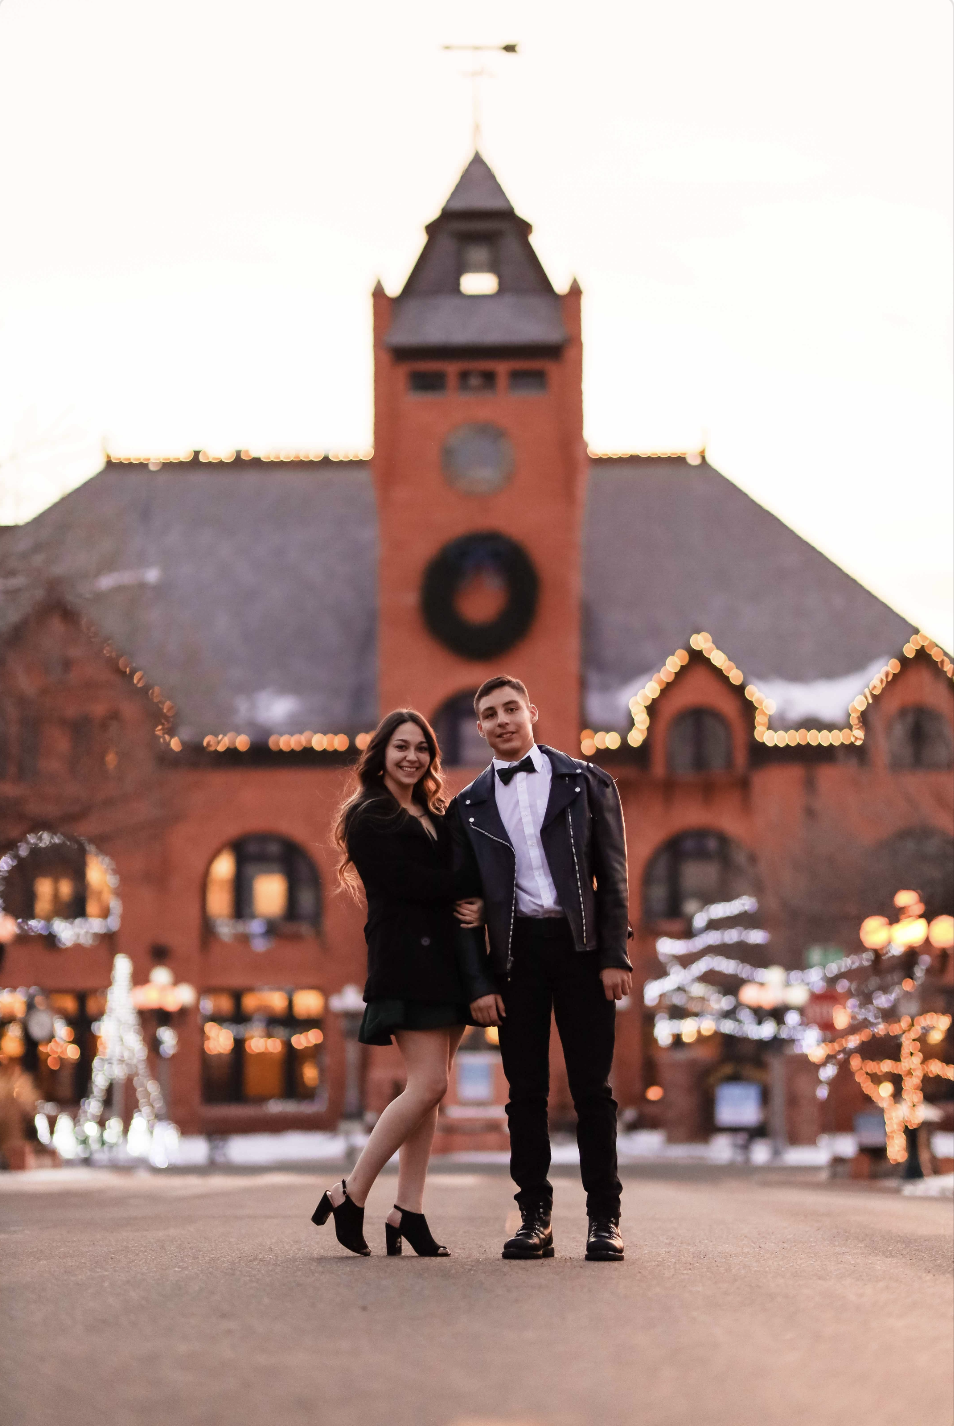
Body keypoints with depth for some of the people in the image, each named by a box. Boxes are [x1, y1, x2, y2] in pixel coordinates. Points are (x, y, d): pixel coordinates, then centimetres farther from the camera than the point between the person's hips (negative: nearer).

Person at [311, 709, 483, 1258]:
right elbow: (408, 881, -14)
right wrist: (469, 893, -6)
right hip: (407, 960, -8)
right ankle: (351, 1196, -7)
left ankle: (409, 1212, 4)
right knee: (428, 1085, -15)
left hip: (447, 959, 8)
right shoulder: (369, 816, -2)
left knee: (432, 1088, 3)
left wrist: (477, 907, -10)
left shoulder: (435, 816, 21)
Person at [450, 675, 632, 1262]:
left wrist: (615, 956, -5)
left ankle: (605, 1219, 1)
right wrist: (479, 983, 0)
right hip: (516, 950, 2)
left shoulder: (587, 782, 7)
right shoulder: (471, 806, 11)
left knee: (592, 1087, -2)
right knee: (526, 1092, 1)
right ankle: (535, 1219, 5)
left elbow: (613, 877, 4)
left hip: (581, 946, -2)